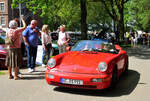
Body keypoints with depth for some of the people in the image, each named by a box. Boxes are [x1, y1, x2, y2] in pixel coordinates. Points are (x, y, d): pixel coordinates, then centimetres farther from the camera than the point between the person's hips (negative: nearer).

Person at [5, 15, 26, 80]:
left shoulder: (8, 31, 2)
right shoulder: (17, 31, -15)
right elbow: (25, 26, -9)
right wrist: (22, 19, 4)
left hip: (9, 48, 6)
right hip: (16, 48, -6)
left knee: (9, 62, 12)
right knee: (16, 62, -1)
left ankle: (10, 75, 20)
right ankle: (16, 76, 1)